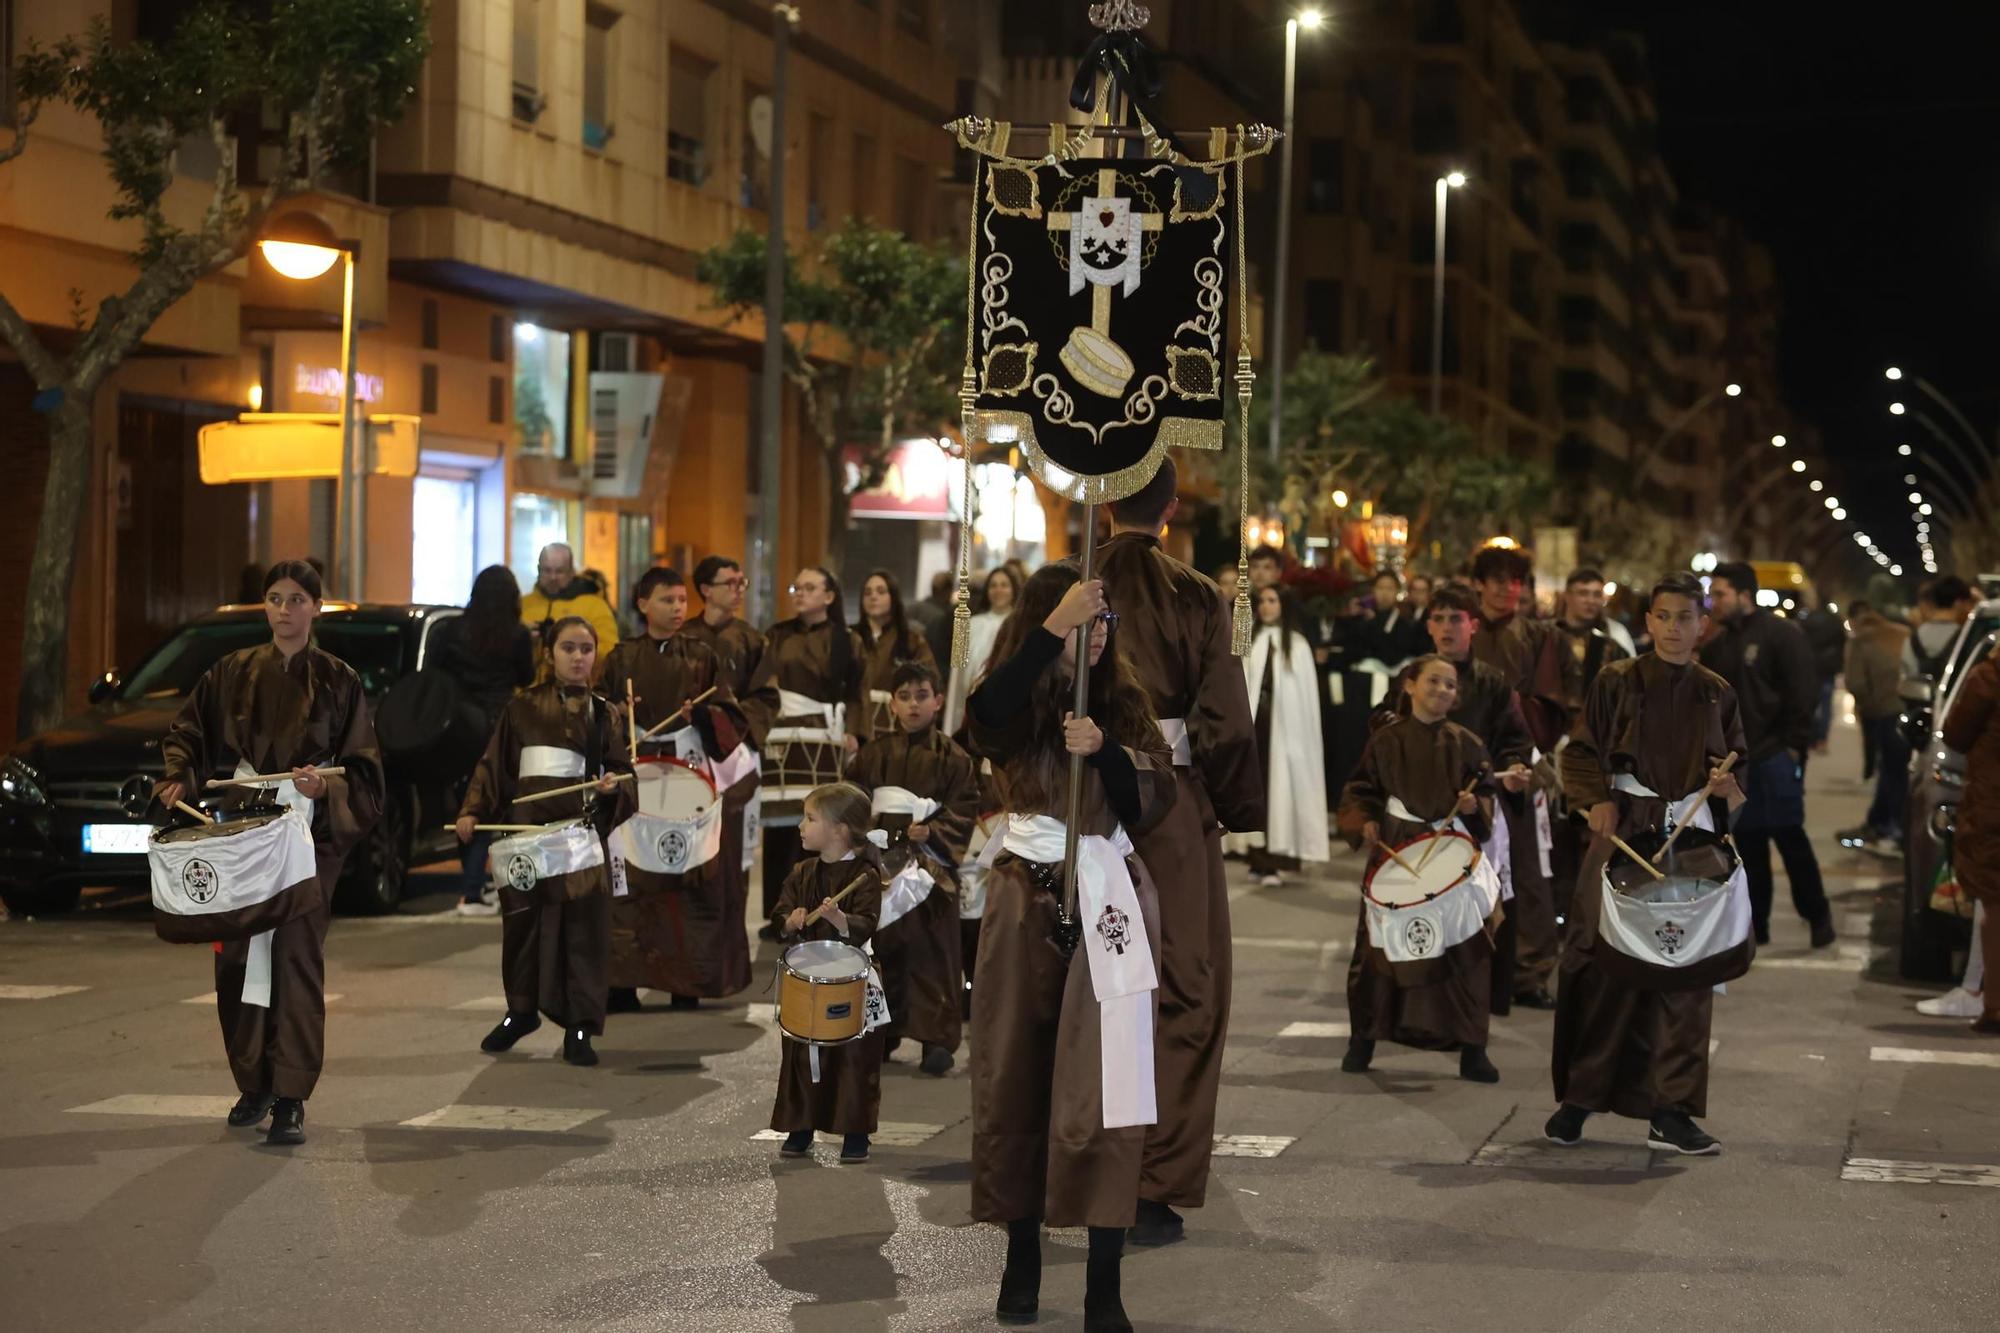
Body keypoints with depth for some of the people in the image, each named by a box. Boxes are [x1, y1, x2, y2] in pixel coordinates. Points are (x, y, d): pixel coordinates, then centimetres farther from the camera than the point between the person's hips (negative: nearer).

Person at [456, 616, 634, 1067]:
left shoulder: (606, 714, 9)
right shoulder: (521, 707, 7)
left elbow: (623, 771, 10)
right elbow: (494, 765, 7)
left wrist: (613, 786, -12)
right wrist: (472, 811, -4)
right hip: (528, 826, 0)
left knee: (584, 926, -4)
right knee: (522, 922, 7)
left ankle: (580, 1026, 5)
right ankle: (521, 1010, 26)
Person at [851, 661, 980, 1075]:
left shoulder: (952, 757, -1)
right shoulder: (873, 755, 9)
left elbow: (964, 809, -4)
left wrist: (932, 831, -17)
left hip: (930, 864, -3)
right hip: (882, 862, 3)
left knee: (932, 954, -3)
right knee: (882, 948, 8)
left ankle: (938, 1039, 0)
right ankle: (881, 1033, 19)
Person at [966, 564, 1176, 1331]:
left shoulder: (1125, 703, 5)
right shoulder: (1017, 704, -1)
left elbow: (1150, 806, -3)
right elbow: (981, 720, -27)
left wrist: (1103, 750, -20)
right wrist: (1052, 629, -30)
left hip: (1107, 900, 0)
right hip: (1026, 900, 0)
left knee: (1103, 1087, -6)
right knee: (1017, 1079, 7)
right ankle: (1022, 1256, 20)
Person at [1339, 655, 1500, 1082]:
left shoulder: (1466, 744, 5)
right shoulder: (1387, 740, 2)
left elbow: (1487, 798, 9)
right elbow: (1360, 792, 5)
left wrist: (1474, 806, -12)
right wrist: (1363, 824, -12)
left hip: (1453, 855, 1)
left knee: (1465, 950, -2)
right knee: (1379, 947, 3)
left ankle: (1471, 1050, 7)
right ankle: (1363, 1039, 19)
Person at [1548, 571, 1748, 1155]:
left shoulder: (1716, 693, 12)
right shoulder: (1618, 681, 4)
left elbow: (1738, 762, 17)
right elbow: (1580, 752, 5)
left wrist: (1730, 785, -5)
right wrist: (1598, 799, -12)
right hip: (1624, 832, -2)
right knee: (1604, 966, -2)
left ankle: (1669, 1113, 5)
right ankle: (1577, 1098, 10)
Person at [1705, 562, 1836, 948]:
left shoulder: (1783, 635, -6)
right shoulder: (1718, 644, 15)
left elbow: (1803, 695, -10)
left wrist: (1793, 746, -14)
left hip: (1775, 756, -6)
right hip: (1734, 759, 6)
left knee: (1789, 836, -4)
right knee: (1747, 841, 8)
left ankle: (1818, 916, 9)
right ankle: (1755, 923, 13)